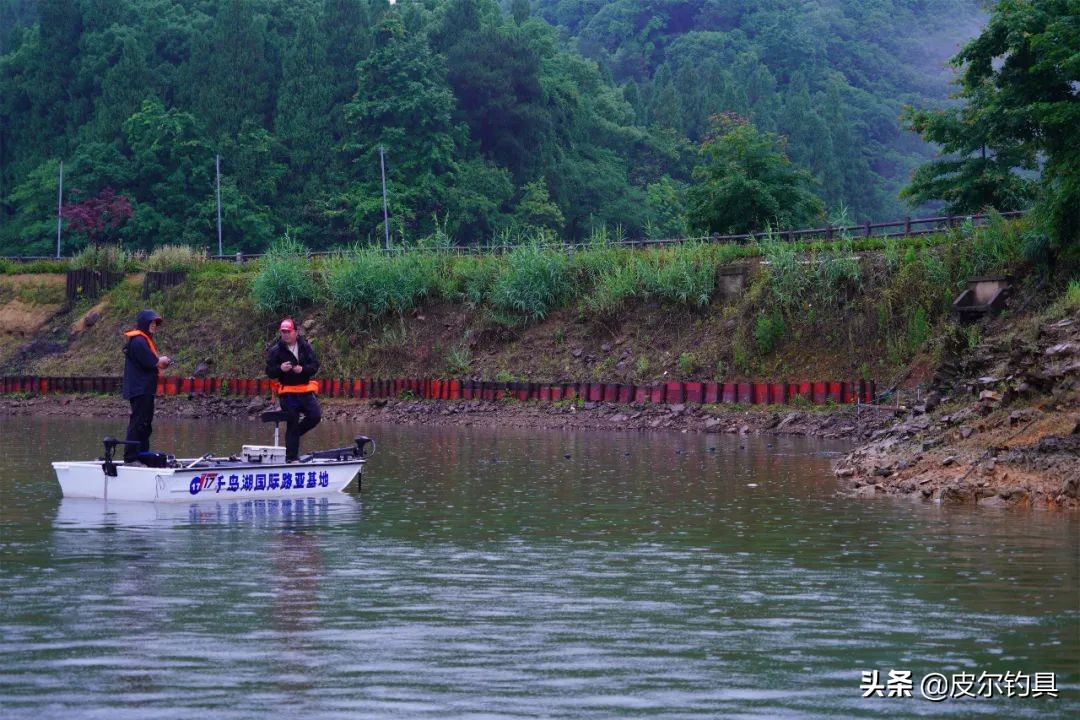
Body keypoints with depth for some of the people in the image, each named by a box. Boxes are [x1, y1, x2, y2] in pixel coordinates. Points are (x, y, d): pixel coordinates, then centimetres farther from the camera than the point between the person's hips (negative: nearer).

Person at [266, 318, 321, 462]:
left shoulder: (305, 347, 3)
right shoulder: (275, 350, -3)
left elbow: (315, 365, -1)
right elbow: (269, 372, -5)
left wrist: (302, 369, -19)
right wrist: (280, 368, -25)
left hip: (305, 390, 3)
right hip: (287, 393, -3)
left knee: (315, 415, -11)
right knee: (292, 424, 0)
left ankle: (294, 433, 15)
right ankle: (291, 458, 7)